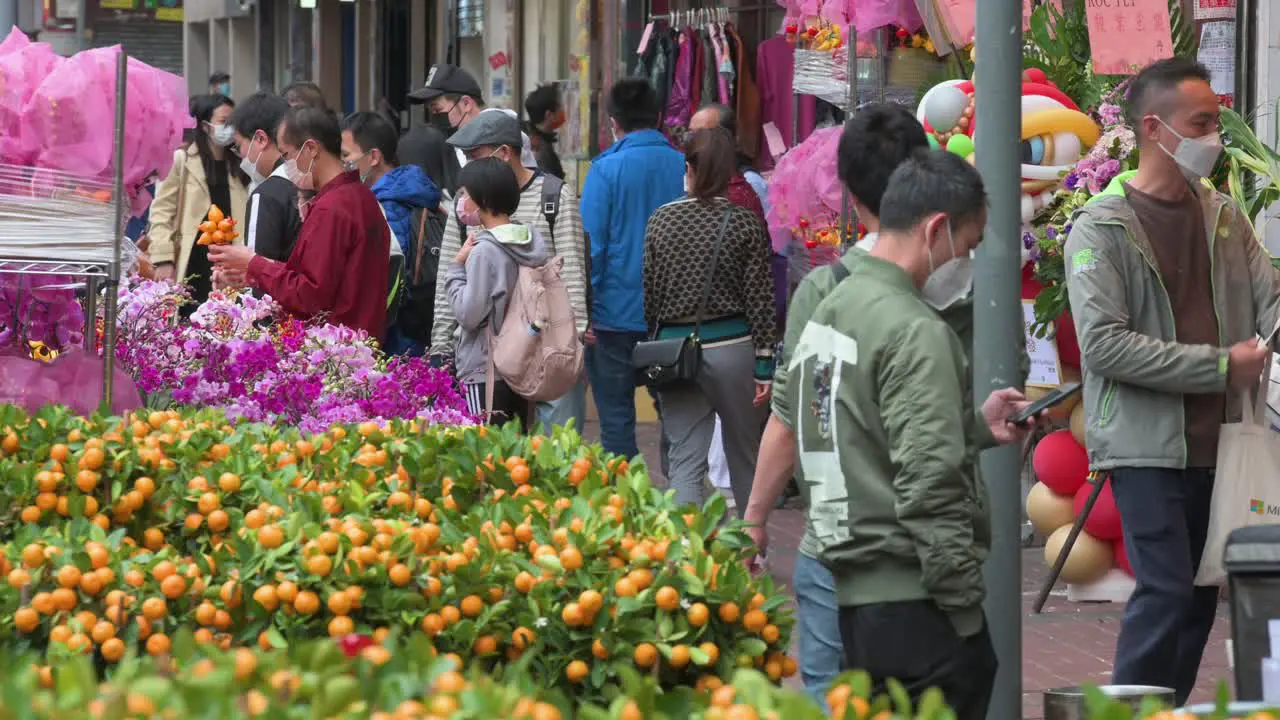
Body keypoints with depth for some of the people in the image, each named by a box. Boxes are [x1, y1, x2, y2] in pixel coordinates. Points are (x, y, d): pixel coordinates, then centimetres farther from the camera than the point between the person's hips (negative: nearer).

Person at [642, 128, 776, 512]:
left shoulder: (661, 220, 0)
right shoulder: (746, 223, -5)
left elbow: (648, 294, 4)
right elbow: (760, 300, -5)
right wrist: (764, 364, -2)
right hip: (732, 347, -1)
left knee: (685, 462, 1)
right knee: (745, 458, 15)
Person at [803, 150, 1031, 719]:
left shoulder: (829, 312, 13)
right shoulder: (916, 333, -16)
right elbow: (930, 487, -20)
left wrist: (975, 427, 21)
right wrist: (966, 608, -15)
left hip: (854, 591, 9)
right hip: (914, 603, -9)